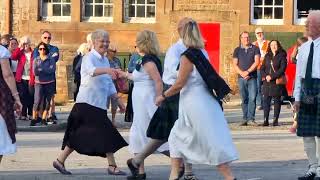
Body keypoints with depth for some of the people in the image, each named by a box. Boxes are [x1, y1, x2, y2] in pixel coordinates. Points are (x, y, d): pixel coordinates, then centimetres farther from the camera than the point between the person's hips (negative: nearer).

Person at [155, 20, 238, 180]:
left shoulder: (187, 56, -16)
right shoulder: (202, 53, 7)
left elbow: (179, 84, -16)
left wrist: (162, 96, -3)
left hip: (194, 105, -8)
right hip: (203, 101, 8)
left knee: (212, 143, -3)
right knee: (177, 137, 15)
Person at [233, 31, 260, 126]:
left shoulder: (255, 49, 8)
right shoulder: (237, 50, 13)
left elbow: (256, 62, -2)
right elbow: (235, 64, 7)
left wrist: (248, 71, -10)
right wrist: (242, 73, -8)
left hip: (252, 77, -2)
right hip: (241, 78, 2)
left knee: (252, 98, -11)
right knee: (244, 99, 2)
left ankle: (251, 118, -9)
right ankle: (245, 119, 3)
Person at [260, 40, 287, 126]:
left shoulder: (282, 56, -1)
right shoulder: (267, 56, 14)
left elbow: (282, 69, -10)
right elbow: (262, 68, 13)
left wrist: (272, 77, -15)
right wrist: (265, 76, -7)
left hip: (277, 82, -4)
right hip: (267, 82, 4)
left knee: (277, 101, 1)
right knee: (266, 100, 0)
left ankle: (275, 120, 4)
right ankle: (266, 120, 1)